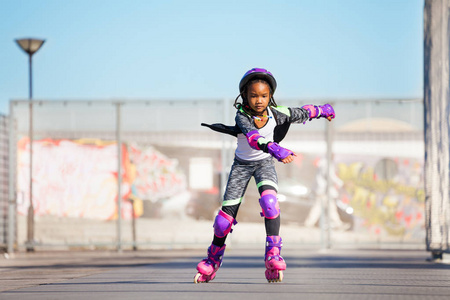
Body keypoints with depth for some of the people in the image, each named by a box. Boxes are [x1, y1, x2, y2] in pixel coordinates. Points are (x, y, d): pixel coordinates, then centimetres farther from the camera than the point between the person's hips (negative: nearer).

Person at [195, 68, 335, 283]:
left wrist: (322, 110, 17)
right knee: (227, 213, -2)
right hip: (242, 164, -1)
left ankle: (273, 255, -29)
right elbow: (252, 136, -49)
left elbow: (301, 114, 0)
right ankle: (213, 260, 21)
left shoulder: (276, 114, -20)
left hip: (264, 163, 1)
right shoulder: (242, 115, -29)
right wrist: (274, 149, -66)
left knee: (269, 201, -29)